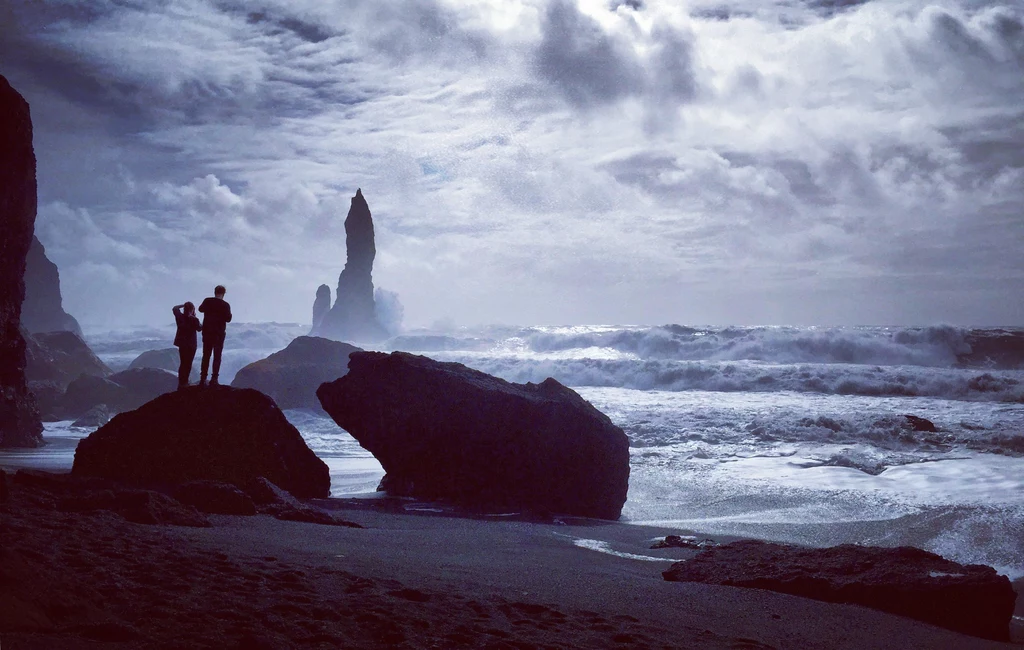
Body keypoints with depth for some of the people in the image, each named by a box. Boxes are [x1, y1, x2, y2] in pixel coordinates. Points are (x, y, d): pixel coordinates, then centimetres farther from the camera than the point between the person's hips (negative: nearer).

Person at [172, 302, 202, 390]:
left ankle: (181, 382, 19)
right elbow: (199, 329, -1)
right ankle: (184, 383, 0)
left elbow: (174, 308, 15)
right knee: (188, 364, 2)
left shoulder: (179, 317, -5)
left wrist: (183, 305, 12)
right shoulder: (194, 320, -18)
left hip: (181, 343, 5)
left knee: (183, 363, 17)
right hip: (191, 344, -5)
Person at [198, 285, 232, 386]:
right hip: (219, 334, -3)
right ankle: (214, 378, -4)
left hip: (207, 332, 3)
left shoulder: (207, 301, -1)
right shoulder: (225, 305, -11)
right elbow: (228, 319, -10)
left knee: (206, 356, 9)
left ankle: (203, 379, 7)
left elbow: (201, 309, 18)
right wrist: (229, 313, 8)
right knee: (217, 356, 3)